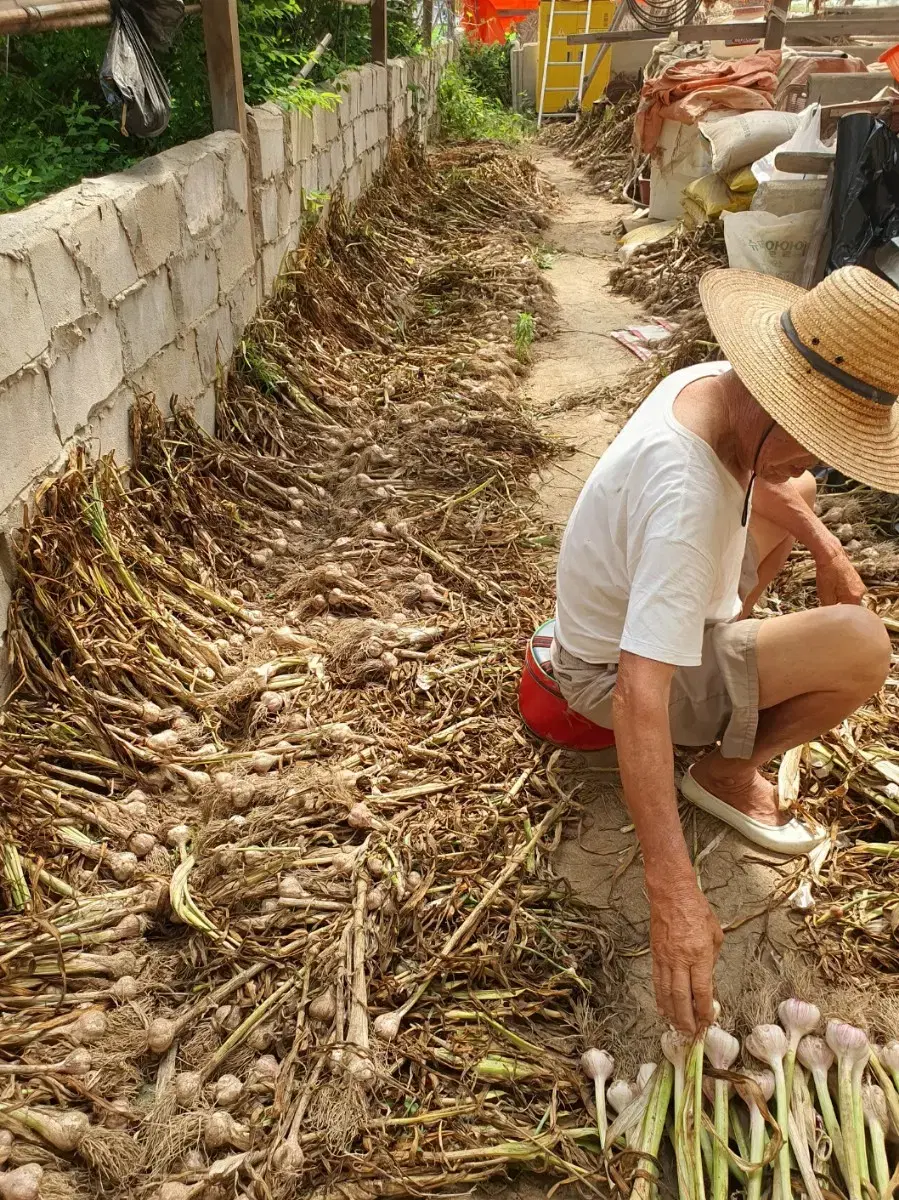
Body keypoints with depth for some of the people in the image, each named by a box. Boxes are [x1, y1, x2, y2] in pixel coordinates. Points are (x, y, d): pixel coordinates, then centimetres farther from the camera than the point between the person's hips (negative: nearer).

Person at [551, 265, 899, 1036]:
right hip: (611, 673, -9)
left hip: (643, 607, 9)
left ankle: (721, 646, 21)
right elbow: (639, 695, -46)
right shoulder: (686, 501, -40)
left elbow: (755, 473, 13)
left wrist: (825, 547, 0)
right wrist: (674, 895, -48)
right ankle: (730, 771, -3)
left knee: (792, 502, 25)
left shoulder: (708, 382, -13)